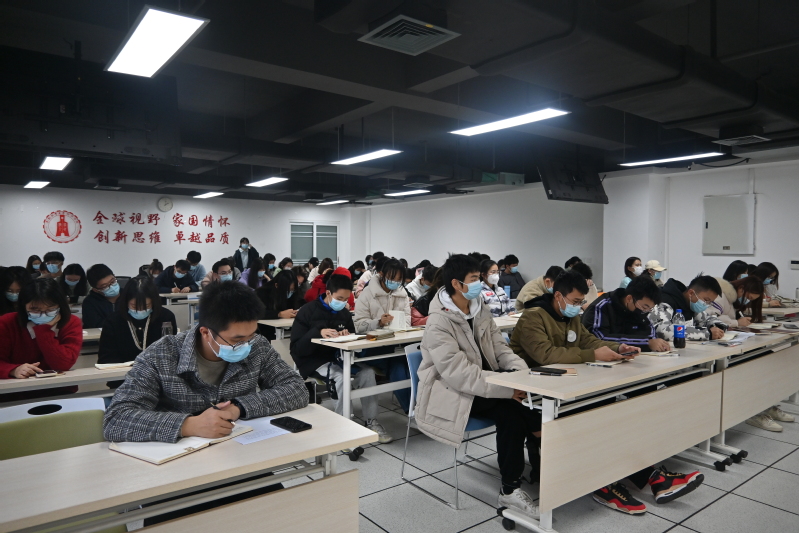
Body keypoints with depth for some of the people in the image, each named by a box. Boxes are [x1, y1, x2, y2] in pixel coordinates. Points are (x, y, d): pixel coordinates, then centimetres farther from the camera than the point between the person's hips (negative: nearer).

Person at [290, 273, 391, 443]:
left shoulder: (344, 313, 10)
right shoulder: (307, 312, -7)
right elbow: (296, 348, -13)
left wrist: (347, 335, -8)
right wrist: (318, 332, -29)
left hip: (339, 357, 5)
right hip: (316, 361, -5)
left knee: (367, 372, -20)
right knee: (341, 377, -34)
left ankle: (371, 422, -9)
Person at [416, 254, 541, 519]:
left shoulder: (480, 310, 4)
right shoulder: (439, 322, -20)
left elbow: (500, 348, 5)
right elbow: (459, 374, -28)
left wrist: (523, 374, -14)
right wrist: (508, 388, -33)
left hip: (483, 383, 7)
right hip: (452, 392, -7)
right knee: (510, 410, -27)